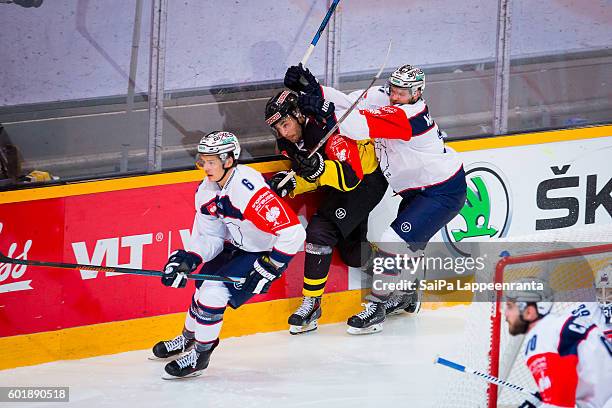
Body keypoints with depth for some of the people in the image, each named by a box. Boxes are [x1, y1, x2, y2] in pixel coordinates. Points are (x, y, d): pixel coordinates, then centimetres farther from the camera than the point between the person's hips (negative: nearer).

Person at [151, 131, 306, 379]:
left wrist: (268, 268, -28)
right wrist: (188, 259, -16)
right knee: (204, 286, 13)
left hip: (267, 251, -9)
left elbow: (293, 231, -35)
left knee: (215, 289, -17)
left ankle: (200, 356, 0)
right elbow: (209, 236, 3)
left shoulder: (249, 190, -34)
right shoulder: (207, 191, -6)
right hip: (237, 246, 9)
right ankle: (188, 339, 41)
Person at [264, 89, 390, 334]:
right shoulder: (290, 142, -5)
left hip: (368, 175, -8)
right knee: (353, 255, 9)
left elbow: (351, 175, -33)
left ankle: (312, 303, -11)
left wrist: (320, 169, -47)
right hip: (338, 182, 8)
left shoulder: (329, 127, -31)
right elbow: (312, 178, 5)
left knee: (319, 232, -19)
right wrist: (291, 183, -15)